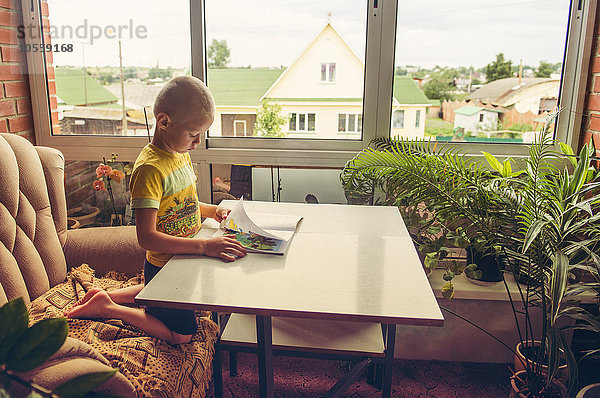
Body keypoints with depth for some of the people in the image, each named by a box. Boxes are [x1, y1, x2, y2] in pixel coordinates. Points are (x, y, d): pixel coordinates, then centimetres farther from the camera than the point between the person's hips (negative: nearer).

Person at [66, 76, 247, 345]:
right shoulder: (149, 169, -28)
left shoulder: (182, 155, 1)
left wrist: (211, 211, -1)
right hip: (163, 266, -9)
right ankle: (106, 308, 10)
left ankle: (107, 296, 33)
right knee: (181, 335, 4)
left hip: (183, 261, 9)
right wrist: (204, 246, -35)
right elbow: (147, 237, -32)